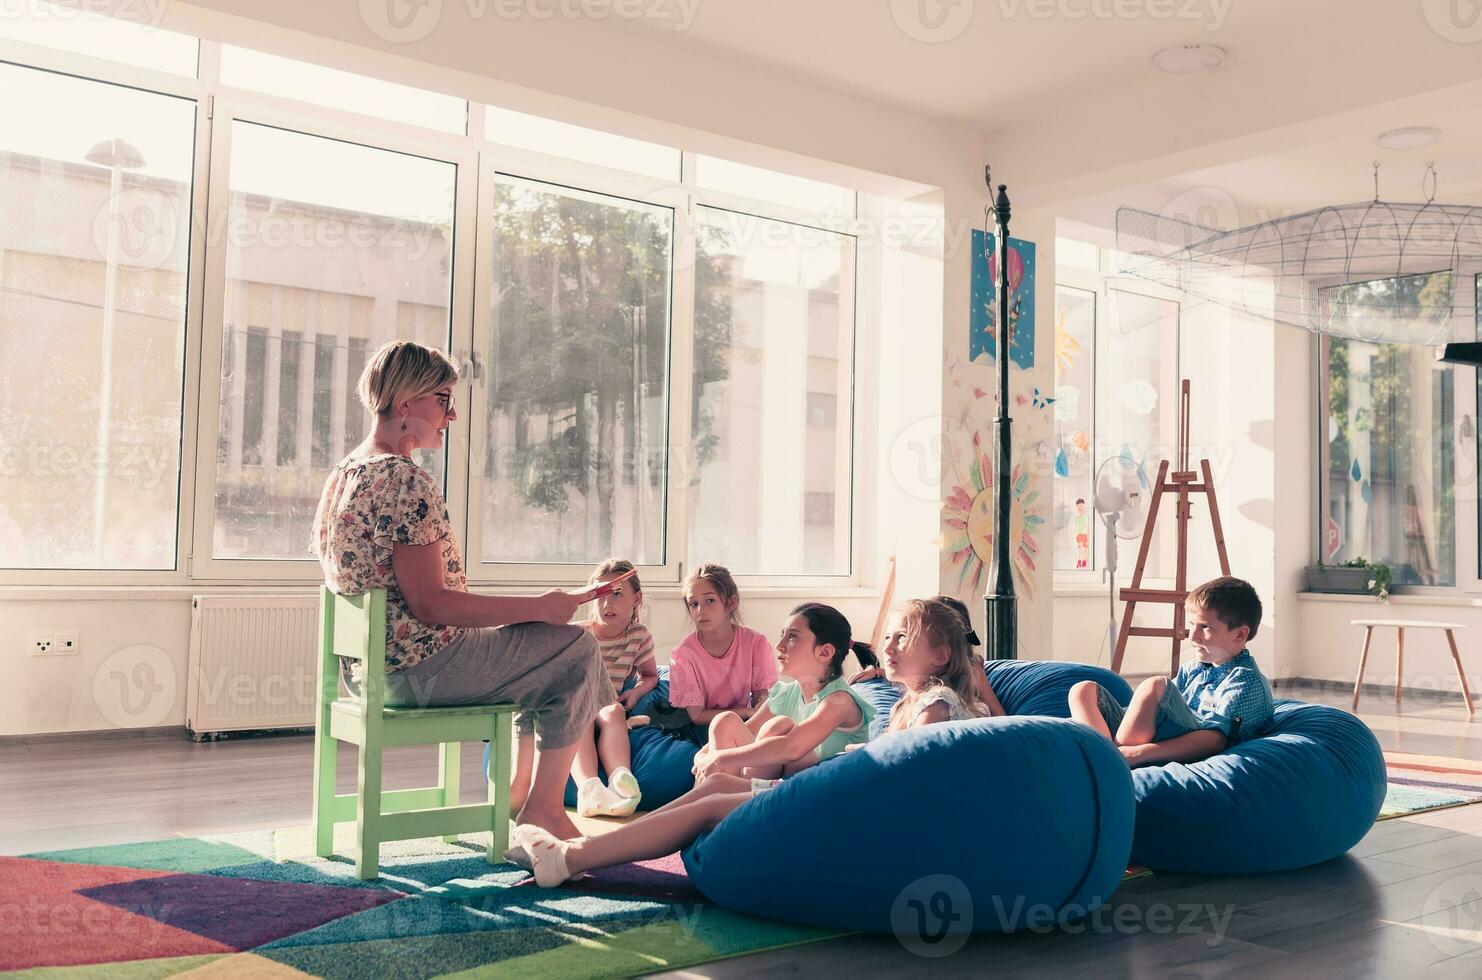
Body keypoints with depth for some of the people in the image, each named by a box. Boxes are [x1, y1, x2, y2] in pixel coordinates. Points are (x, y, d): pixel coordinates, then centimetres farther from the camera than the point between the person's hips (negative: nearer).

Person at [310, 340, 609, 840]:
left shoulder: (342, 474, 11)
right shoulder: (405, 480, -20)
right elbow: (430, 603, -24)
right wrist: (540, 607, -18)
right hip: (420, 666, -10)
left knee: (538, 645, 26)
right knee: (577, 648, -1)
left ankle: (519, 791, 27)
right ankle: (543, 807, 4)